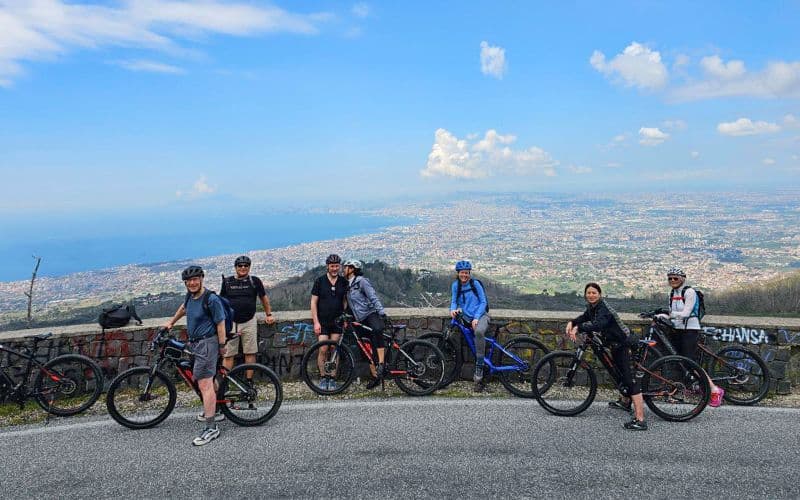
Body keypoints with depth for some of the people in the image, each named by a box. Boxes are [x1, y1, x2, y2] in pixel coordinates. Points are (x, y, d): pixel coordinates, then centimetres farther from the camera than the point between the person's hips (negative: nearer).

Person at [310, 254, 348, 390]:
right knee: (323, 350, -6)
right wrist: (316, 322, -8)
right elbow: (313, 302, -1)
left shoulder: (344, 282, 5)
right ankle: (323, 378, 9)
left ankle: (332, 379, 11)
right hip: (323, 322, -2)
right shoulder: (320, 281, -2)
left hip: (337, 321, 2)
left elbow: (345, 301, 12)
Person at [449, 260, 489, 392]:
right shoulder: (455, 285, 5)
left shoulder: (475, 284, -3)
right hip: (467, 317, 5)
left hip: (480, 315, -5)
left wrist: (476, 318, -14)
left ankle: (479, 372, -31)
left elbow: (483, 302, -2)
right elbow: (454, 301, 8)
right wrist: (453, 309, -16)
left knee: (479, 331, -36)